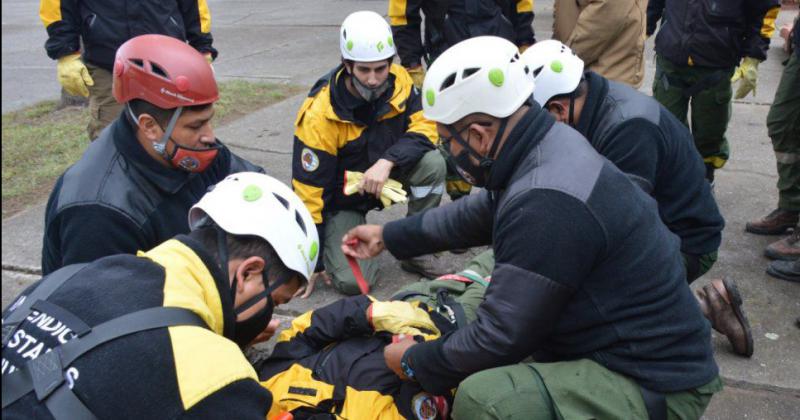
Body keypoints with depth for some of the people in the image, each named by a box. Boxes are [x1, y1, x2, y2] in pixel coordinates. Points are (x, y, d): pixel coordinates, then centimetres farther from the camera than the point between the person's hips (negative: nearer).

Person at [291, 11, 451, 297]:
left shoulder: (398, 80, -15)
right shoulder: (319, 115, -26)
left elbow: (425, 127, -14)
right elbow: (308, 190, -21)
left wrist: (387, 161, -34)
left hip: (386, 176, 4)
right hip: (341, 200, -4)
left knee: (433, 164, -25)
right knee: (352, 281, -20)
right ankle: (332, 238, 15)